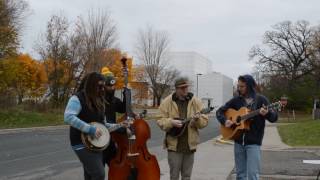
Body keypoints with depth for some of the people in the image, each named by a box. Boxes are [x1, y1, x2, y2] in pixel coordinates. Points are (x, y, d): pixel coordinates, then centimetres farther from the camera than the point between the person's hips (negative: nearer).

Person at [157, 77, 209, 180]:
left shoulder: (195, 102, 3)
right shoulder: (167, 102, -2)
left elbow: (205, 122, 1)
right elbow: (160, 121, -4)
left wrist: (198, 119, -20)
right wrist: (171, 122, -22)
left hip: (190, 144, 2)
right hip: (174, 144, -2)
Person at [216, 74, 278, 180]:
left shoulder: (261, 100, -4)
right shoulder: (236, 100, 6)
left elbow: (274, 118, -6)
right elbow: (220, 111, 13)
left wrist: (267, 113, -28)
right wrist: (224, 121, -7)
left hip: (253, 142, -4)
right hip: (238, 141, 4)